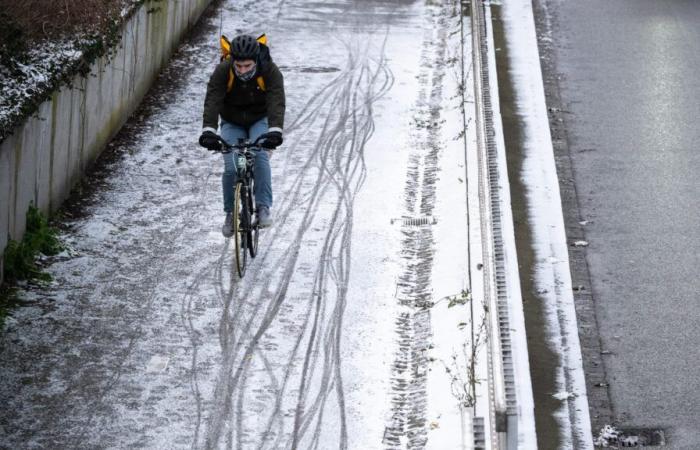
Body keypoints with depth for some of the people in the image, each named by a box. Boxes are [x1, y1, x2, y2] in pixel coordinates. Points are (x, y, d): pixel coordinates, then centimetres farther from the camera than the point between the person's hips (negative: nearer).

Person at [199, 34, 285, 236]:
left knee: (260, 156, -28)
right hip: (232, 123, 1)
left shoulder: (270, 71, -26)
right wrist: (208, 131, -50)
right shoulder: (222, 71, -25)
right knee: (231, 168, -14)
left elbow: (277, 103, -38)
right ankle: (230, 213, 6)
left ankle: (264, 207, -21)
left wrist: (275, 131, -55)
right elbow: (212, 101, -34)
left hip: (260, 121, -1)